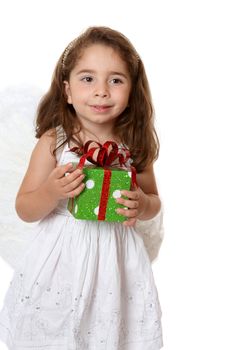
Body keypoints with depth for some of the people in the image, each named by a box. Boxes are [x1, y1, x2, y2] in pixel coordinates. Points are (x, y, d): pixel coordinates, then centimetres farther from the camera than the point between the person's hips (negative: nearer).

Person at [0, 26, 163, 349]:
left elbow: (154, 201, 9)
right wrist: (51, 193, -25)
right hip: (61, 260, -1)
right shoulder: (53, 142, -11)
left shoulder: (135, 145, -6)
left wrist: (142, 205, -14)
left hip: (116, 260, 2)